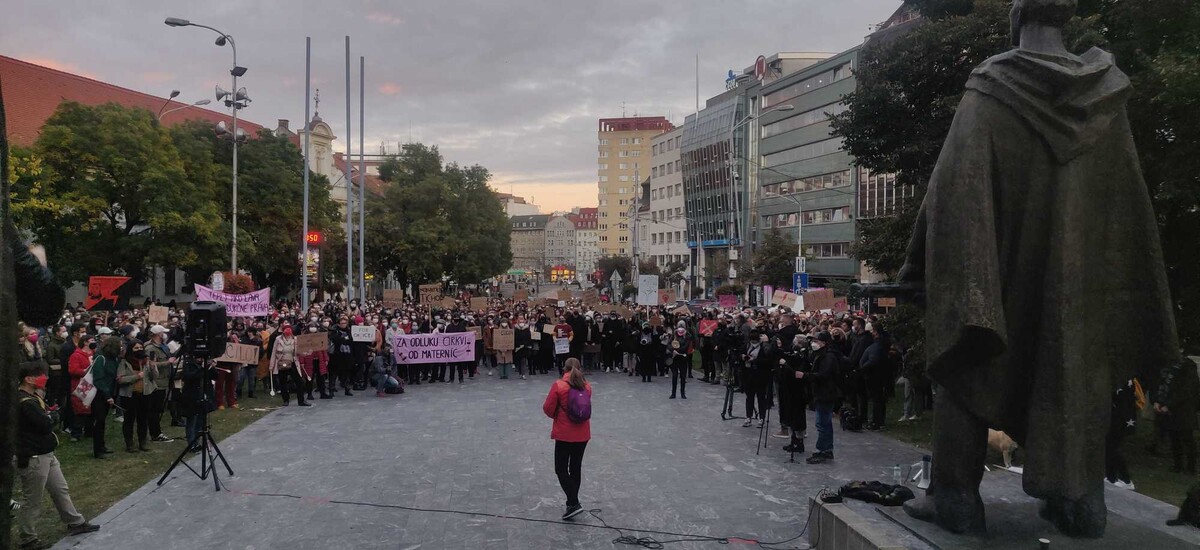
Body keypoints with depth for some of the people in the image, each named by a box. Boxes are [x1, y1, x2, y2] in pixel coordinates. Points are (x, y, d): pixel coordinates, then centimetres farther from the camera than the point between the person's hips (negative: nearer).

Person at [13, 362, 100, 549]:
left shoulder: (32, 397, 11)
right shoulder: (25, 403, -23)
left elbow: (44, 418, 14)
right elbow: (47, 424, -24)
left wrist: (49, 415, -7)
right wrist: (53, 415, -5)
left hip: (45, 454, 10)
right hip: (33, 458, -10)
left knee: (60, 490, 18)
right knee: (31, 501, 3)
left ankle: (75, 523, 30)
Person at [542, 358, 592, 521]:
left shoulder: (559, 385, -14)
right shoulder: (586, 386, 1)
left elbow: (548, 408, -11)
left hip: (564, 435, -5)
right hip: (583, 434, 5)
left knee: (561, 469, 4)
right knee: (576, 467, 16)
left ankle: (574, 503, -7)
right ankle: (572, 502, 25)